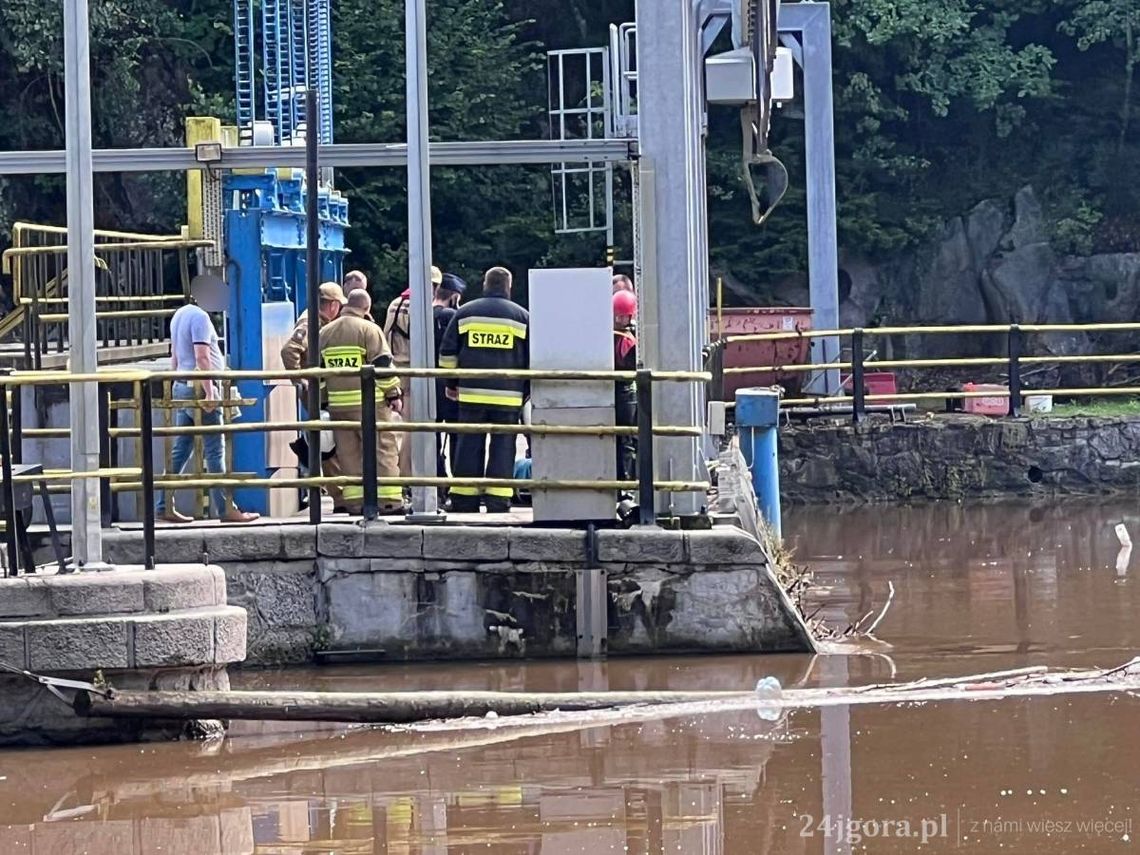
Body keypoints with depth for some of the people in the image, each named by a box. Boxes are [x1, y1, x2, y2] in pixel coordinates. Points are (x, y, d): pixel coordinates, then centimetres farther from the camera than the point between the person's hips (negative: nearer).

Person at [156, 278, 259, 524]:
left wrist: (175, 388, 26)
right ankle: (224, 510, -5)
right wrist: (209, 393, -23)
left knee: (180, 450, 10)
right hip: (199, 388, -9)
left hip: (182, 387, 9)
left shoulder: (179, 315, 16)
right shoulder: (199, 317, -13)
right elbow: (202, 358, -21)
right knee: (214, 451, -6)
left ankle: (164, 506, 9)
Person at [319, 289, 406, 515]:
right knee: (383, 450, -2)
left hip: (338, 403, 5)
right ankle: (389, 500, -6)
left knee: (349, 454, 9)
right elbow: (383, 365, -10)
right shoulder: (369, 329, -6)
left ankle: (355, 501, 7)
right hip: (369, 402, -5)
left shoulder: (325, 333, 12)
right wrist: (393, 394, -3)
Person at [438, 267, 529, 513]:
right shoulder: (522, 316, 5)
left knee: (469, 446, 5)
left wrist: (451, 384, 18)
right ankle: (498, 500, -3)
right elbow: (532, 359, 7)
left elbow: (447, 352, 8)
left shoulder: (465, 313, 7)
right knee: (503, 447, 2)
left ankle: (463, 500, 5)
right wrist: (527, 391, 15)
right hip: (508, 395, -1)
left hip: (471, 392, 1)